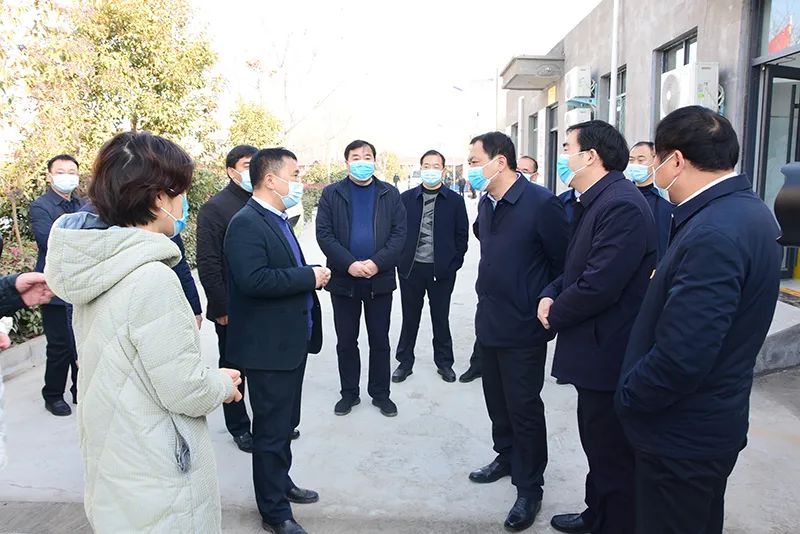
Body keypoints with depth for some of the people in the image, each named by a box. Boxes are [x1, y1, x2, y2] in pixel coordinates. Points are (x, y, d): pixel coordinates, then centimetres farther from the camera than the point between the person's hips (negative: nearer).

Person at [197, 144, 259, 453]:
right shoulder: (215, 208, -9)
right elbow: (208, 263, -12)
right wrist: (221, 308, -14)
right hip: (233, 308, -5)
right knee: (233, 368, 12)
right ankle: (239, 427, 29)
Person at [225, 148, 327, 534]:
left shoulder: (278, 220, 13)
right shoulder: (246, 223, -18)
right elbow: (252, 279, -30)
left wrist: (312, 277, 5)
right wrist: (309, 277, -23)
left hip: (291, 342, 10)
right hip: (267, 346, -10)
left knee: (285, 423, 23)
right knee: (272, 430, 5)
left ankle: (280, 483, 43)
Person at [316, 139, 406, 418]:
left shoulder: (390, 194, 5)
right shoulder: (331, 194, 2)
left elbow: (399, 234, -3)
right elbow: (324, 234, -6)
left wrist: (377, 263, -16)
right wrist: (349, 264, -18)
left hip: (380, 279, 0)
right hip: (343, 280, 0)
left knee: (380, 341, 10)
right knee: (346, 341, 10)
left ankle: (380, 393, 25)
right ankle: (349, 393, 26)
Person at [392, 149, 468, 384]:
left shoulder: (455, 201, 0)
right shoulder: (406, 198, 3)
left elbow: (462, 235, 1)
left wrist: (453, 264, -5)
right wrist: (400, 259, -2)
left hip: (442, 270, -1)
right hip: (411, 268, 1)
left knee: (441, 318, 12)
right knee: (410, 317, 11)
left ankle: (444, 362, 28)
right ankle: (405, 362, 26)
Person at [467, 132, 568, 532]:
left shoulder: (541, 203, -18)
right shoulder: (485, 203, 4)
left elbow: (564, 263, -12)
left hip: (523, 328, -7)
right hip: (488, 321, 7)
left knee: (524, 408, 5)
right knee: (497, 401, 20)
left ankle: (530, 488, 23)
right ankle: (506, 458, 43)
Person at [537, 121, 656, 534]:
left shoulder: (622, 206, -22)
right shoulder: (592, 202, 11)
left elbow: (600, 285, -27)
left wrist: (555, 316, -11)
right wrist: (551, 294, -1)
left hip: (609, 356, -10)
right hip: (595, 352, 10)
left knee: (612, 454, 7)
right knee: (596, 442, 24)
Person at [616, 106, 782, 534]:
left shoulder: (713, 234, -29)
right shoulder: (747, 210, 4)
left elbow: (681, 358, -31)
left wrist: (627, 397, -17)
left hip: (682, 435, -9)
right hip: (713, 422, 9)